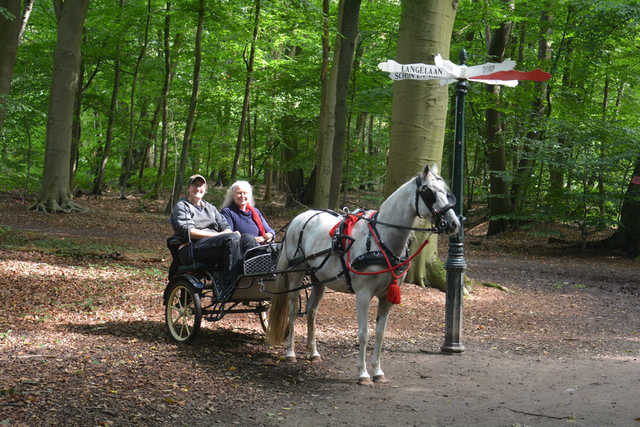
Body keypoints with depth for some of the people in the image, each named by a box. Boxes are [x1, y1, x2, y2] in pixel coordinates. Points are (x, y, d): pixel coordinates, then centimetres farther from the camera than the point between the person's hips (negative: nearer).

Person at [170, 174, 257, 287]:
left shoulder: (210, 207, 30)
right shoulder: (181, 206, 10)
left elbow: (225, 226, 17)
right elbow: (189, 232, -6)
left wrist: (228, 232, -11)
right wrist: (219, 235, -16)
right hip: (191, 249, -6)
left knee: (249, 240, -21)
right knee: (232, 238, -32)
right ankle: (230, 284, -40)